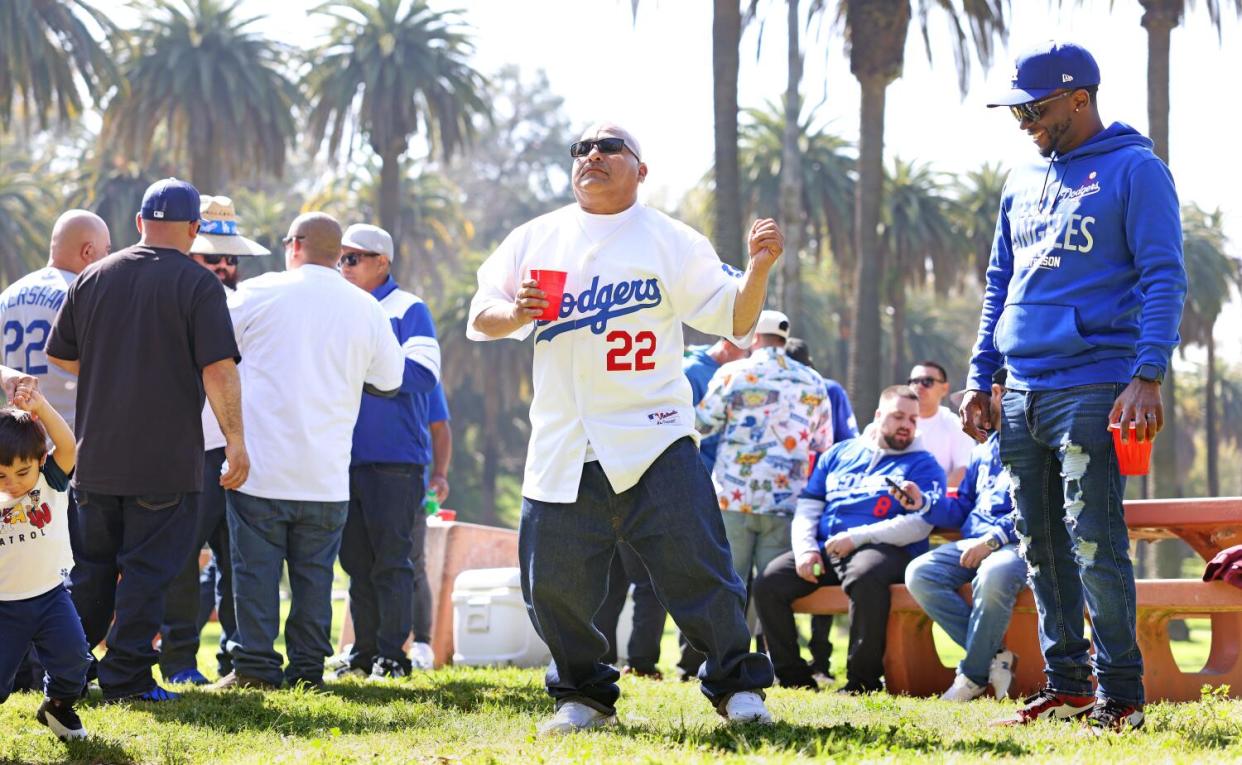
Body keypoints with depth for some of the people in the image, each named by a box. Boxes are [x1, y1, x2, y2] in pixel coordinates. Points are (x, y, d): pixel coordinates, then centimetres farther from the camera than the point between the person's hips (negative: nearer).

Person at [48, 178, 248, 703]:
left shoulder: (92, 279, 6)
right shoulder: (198, 285, -8)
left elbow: (58, 354, 14)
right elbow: (218, 369, -15)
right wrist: (235, 439, -9)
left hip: (96, 457, 5)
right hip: (166, 462, -5)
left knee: (91, 567, 16)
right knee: (148, 571, 1)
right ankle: (126, 677, 0)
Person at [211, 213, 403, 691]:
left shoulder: (259, 292, -4)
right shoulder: (366, 308, 3)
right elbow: (389, 381, 12)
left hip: (260, 466, -2)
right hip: (326, 473, 2)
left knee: (255, 567, 2)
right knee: (314, 572, 9)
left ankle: (255, 667, 1)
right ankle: (308, 668, 9)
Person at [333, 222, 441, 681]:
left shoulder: (407, 309, -4)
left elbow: (424, 374, -16)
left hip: (394, 458, -7)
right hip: (346, 457, 7)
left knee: (391, 561, -5)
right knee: (357, 562, 9)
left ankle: (391, 655, -2)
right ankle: (364, 653, 15)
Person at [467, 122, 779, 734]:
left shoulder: (672, 241, 5)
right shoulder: (535, 239, 13)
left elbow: (734, 321, 0)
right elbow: (480, 318, 11)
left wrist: (758, 267, -17)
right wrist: (517, 313, -10)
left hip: (653, 441, -3)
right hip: (562, 449, 3)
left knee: (696, 567, -10)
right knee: (553, 584, 1)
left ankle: (736, 685, 4)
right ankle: (584, 695, 19)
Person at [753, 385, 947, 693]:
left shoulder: (923, 465, 9)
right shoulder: (839, 454, 23)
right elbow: (807, 508, 21)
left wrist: (857, 537, -14)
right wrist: (805, 549, -1)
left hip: (885, 550, -5)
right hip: (824, 550, 5)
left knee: (864, 576, -40)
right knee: (769, 581, -18)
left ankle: (862, 679, -30)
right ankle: (792, 674, -7)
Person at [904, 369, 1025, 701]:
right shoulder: (985, 449, 27)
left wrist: (994, 539, -21)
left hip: (1016, 545, -7)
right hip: (973, 543, 7)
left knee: (993, 575, -41)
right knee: (919, 573, -22)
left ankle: (973, 674, -22)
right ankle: (994, 656, -20)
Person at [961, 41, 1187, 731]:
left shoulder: (1134, 170, -3)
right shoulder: (1024, 181, 18)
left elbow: (1164, 278, -9)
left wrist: (1147, 376, -19)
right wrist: (979, 380, 16)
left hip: (1092, 387, -7)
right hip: (1020, 395, 7)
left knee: (1093, 541, -11)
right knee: (1041, 545, 9)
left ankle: (1121, 693, -5)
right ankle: (1066, 683, 17)